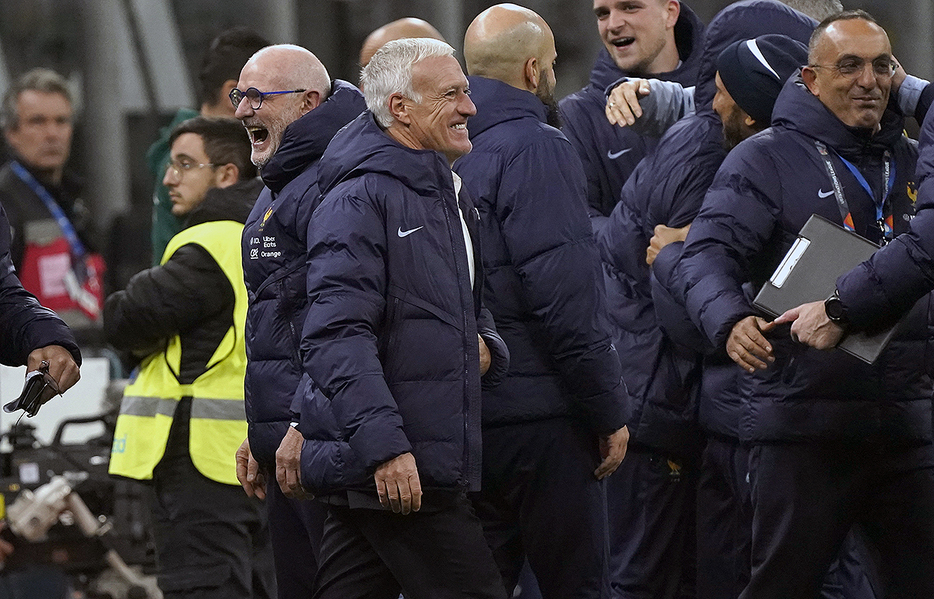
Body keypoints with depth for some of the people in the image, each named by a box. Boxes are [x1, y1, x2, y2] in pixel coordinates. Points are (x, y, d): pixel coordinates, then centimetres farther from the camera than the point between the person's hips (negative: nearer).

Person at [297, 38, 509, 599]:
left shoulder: (451, 195, 20)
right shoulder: (362, 199, -12)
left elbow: (469, 305, 33)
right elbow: (338, 337, -20)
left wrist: (485, 345, 8)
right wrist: (384, 447, -27)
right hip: (390, 469, -9)